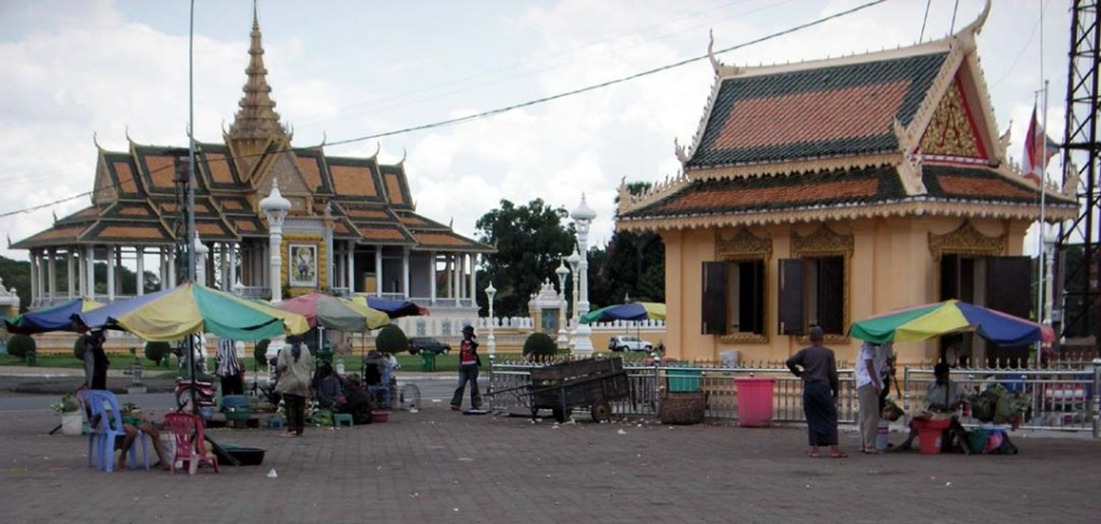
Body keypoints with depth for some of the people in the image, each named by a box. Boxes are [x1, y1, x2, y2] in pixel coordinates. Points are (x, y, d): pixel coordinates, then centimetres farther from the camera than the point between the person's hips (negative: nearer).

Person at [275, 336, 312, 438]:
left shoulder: (285, 350, -8)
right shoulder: (305, 349, 3)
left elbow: (281, 365, -16)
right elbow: (308, 365, 7)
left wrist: (279, 371, 5)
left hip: (289, 382, -4)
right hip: (303, 382, 4)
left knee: (290, 407, -3)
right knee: (300, 407, 10)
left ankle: (291, 429, -11)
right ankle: (300, 429, 13)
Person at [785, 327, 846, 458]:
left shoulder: (805, 352, 5)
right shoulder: (828, 353, 2)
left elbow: (790, 362, -7)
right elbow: (833, 374, 0)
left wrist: (798, 373, 11)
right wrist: (835, 392, 8)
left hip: (808, 388, 2)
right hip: (823, 387, -2)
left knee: (812, 419, 7)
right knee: (830, 418, 3)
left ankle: (814, 449, 4)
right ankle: (833, 448, -3)